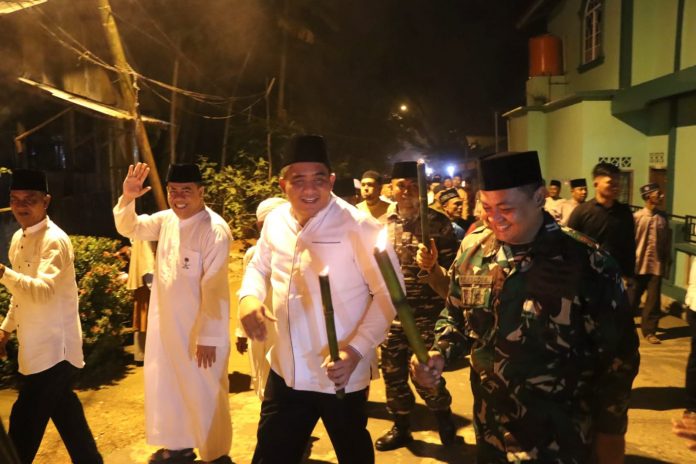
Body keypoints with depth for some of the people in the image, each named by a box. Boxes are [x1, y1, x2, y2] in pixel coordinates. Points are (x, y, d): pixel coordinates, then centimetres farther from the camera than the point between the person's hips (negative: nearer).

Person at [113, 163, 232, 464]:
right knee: (169, 386, 21)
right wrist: (127, 199, -7)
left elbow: (214, 288, -22)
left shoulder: (214, 230, -21)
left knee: (204, 393, 6)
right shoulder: (167, 219, 2)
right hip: (167, 324, 8)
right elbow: (129, 228, 14)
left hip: (201, 329, -7)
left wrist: (208, 337, -19)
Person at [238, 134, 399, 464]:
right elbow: (259, 266, 16)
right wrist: (249, 296, -6)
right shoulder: (275, 221, 0)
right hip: (285, 371, 5)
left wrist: (357, 350, -24)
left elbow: (388, 292, -15)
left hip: (341, 375, -4)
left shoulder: (359, 226, -18)